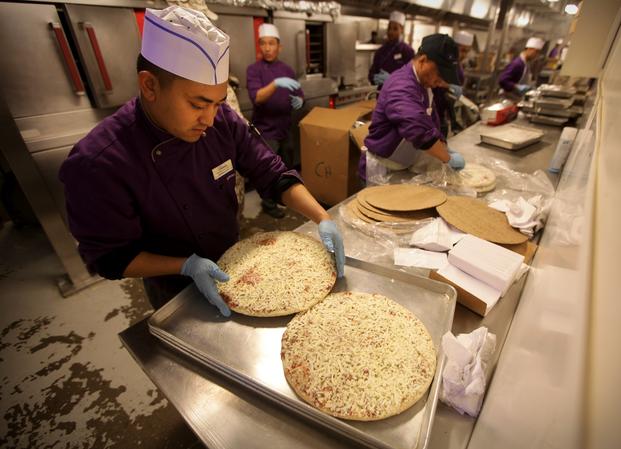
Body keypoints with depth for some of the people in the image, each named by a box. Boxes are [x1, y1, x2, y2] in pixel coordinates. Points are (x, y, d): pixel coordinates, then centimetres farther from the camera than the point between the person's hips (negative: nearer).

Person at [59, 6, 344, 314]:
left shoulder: (223, 121, -19)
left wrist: (323, 219, -26)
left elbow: (273, 175, -14)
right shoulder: (96, 164, -30)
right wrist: (188, 266, -33)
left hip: (231, 265, 4)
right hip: (176, 289, -3)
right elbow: (110, 257, -21)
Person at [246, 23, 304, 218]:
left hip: (285, 128, 6)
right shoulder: (254, 69, -8)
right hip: (265, 130, -5)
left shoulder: (287, 69, 9)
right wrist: (276, 83, -37)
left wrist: (299, 101, -12)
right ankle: (268, 203, 19)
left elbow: (299, 95, 12)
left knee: (286, 167, 15)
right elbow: (256, 98, -22)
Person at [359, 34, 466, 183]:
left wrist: (444, 148, 0)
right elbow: (420, 131, -39)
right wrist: (449, 159, -27)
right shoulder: (401, 87, -27)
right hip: (380, 171, -9)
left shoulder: (423, 83, 8)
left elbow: (430, 121, 14)